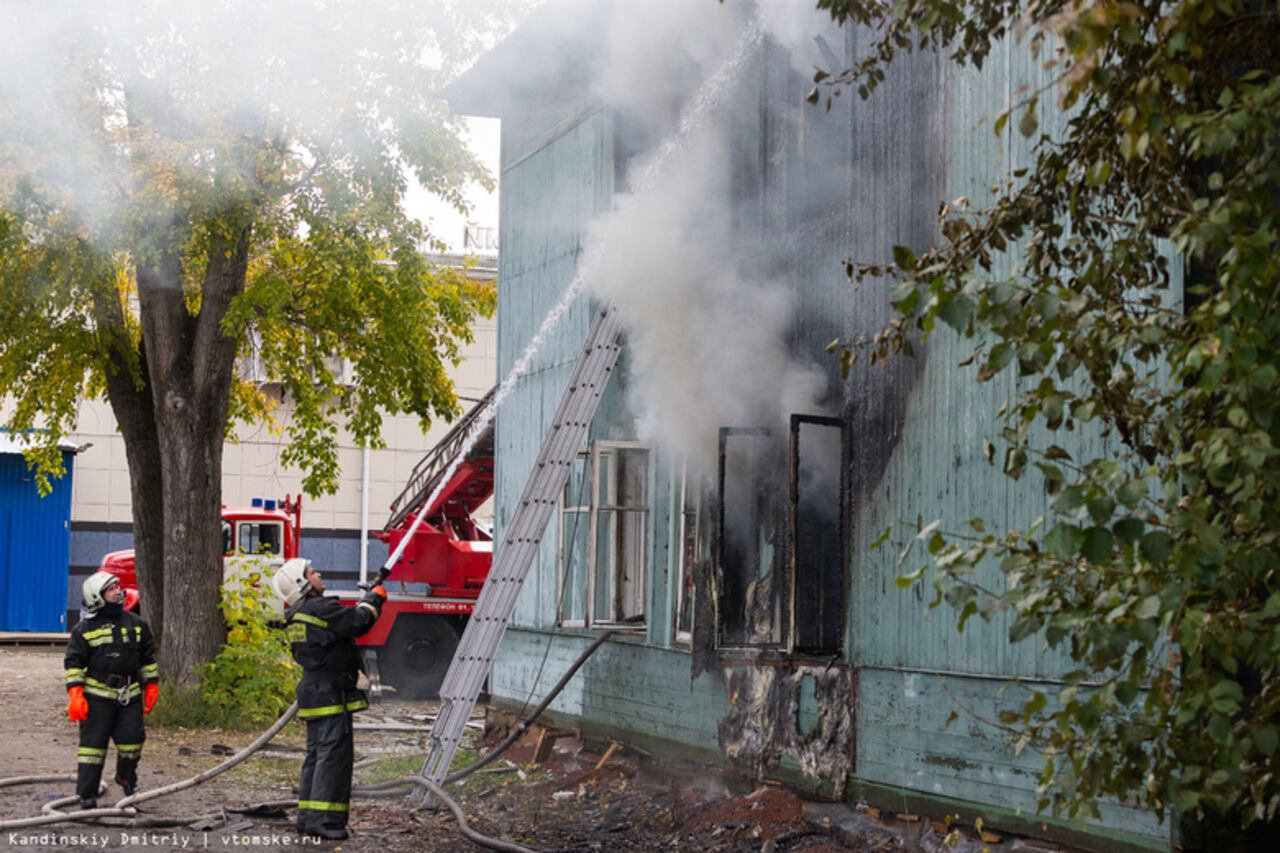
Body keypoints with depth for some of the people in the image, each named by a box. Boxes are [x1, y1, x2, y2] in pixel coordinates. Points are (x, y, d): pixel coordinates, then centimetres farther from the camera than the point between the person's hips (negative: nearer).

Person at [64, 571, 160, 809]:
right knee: (93, 742, -3)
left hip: (130, 693, 3)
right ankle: (86, 794, 3)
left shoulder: (135, 623, 11)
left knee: (131, 739, 2)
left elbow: (148, 657, 18)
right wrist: (75, 693, -10)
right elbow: (73, 662, -1)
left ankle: (126, 777, 30)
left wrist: (151, 686, 14)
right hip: (98, 694, -3)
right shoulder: (85, 628, 0)